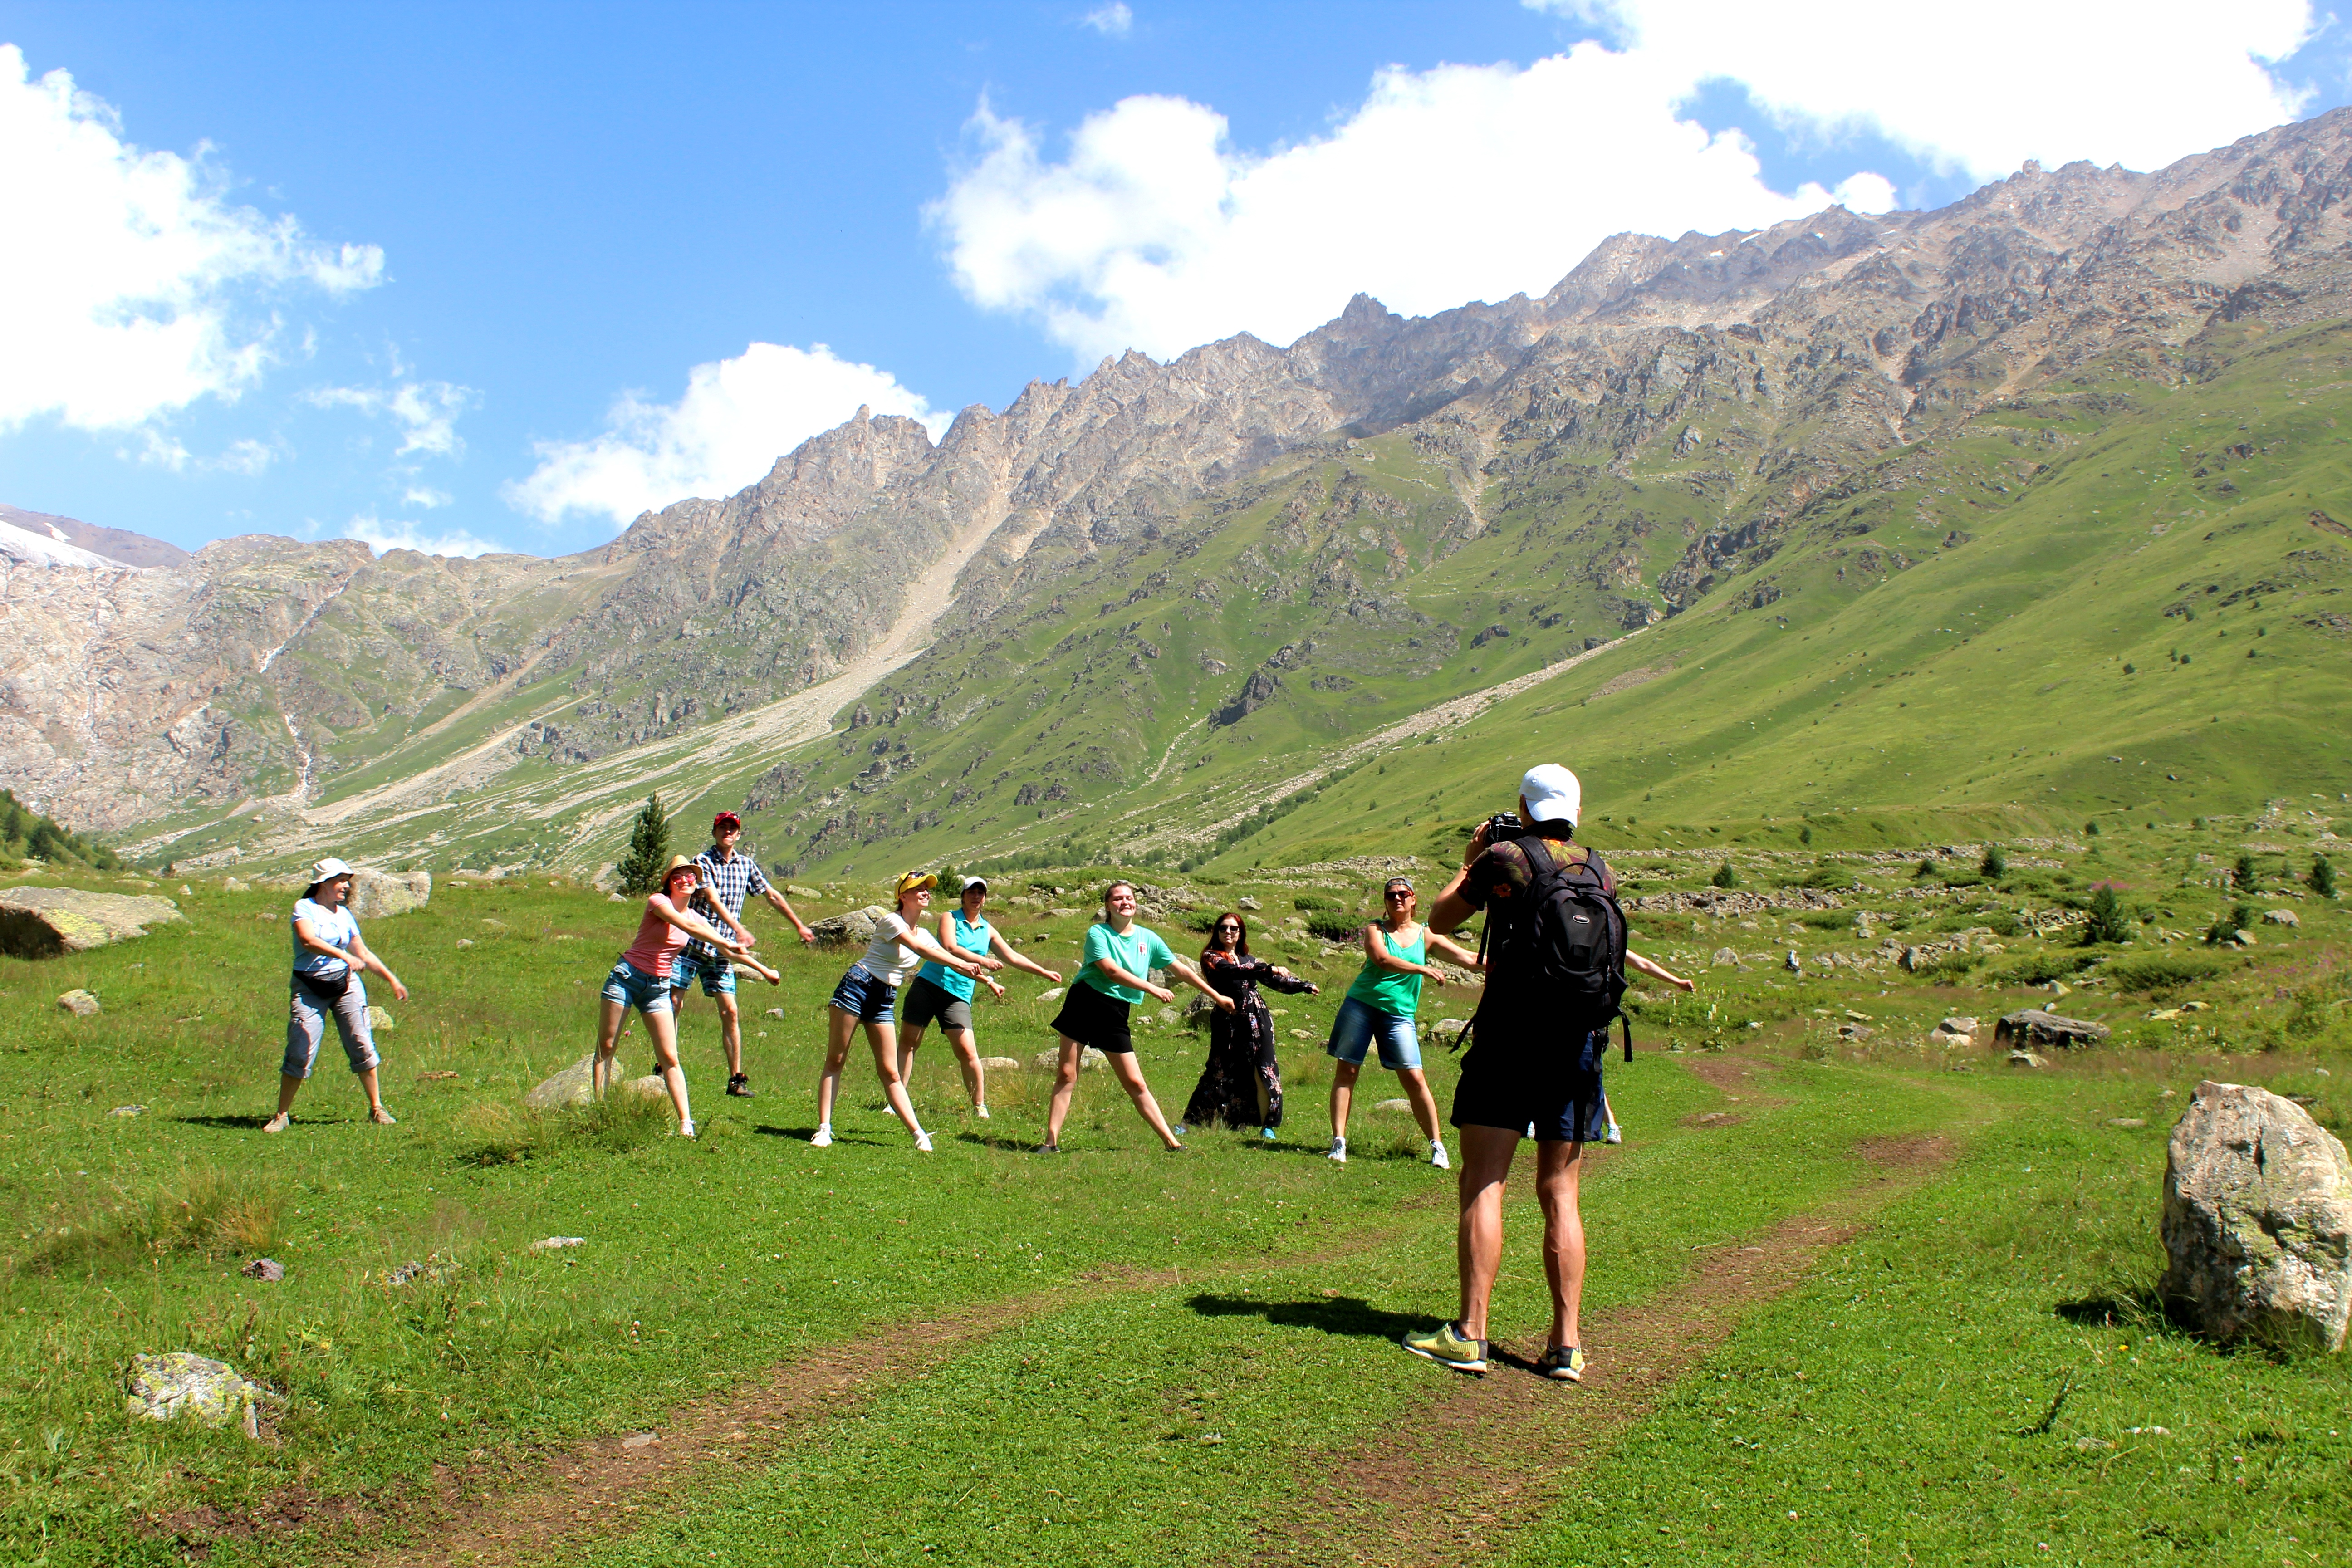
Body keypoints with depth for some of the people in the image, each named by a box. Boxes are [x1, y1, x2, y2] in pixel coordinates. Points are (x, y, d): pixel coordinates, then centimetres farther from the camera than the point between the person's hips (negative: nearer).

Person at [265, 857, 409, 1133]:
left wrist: (392, 979, 16)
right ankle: (282, 1115, 7)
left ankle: (377, 1109, 6)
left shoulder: (344, 914, 12)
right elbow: (308, 940, -24)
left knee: (362, 1045, -1)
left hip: (346, 985, 4)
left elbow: (364, 954, 19)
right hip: (309, 989, -4)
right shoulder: (304, 907, -5)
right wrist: (344, 955, -35)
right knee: (300, 1052, -6)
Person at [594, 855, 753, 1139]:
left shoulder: (696, 919, 8)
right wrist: (725, 943, -33)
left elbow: (727, 951, 12)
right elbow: (685, 926, -26)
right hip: (627, 977, -4)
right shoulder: (658, 901, -10)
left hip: (658, 987, 4)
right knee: (606, 1049, 0)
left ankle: (685, 1123, -6)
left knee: (670, 1058, -2)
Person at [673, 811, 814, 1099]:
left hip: (720, 950, 3)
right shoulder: (702, 861, -6)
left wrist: (800, 926, 24)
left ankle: (736, 1080, 2)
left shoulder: (746, 865, 9)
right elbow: (713, 899, -20)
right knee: (674, 1004, -6)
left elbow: (772, 896, 20)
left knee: (730, 1012, -2)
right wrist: (739, 930, -33)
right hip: (690, 943, -3)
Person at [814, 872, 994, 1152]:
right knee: (835, 1061, -3)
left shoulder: (923, 935, 14)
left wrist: (988, 981, 6)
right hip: (857, 987, -6)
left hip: (885, 1002, 6)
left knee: (890, 1073, 2)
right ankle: (824, 1129, -2)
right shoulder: (891, 921, -8)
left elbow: (950, 962, 15)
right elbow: (919, 949, -21)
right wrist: (962, 963, -25)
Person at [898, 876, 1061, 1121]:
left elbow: (1013, 957, 20)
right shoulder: (950, 918, 2)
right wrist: (983, 961, -22)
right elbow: (951, 948, -15)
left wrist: (1044, 972, 17)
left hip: (959, 995, 2)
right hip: (928, 985, -2)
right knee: (908, 1042, -1)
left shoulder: (988, 931, 15)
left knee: (968, 1052, -9)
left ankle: (980, 1106, 3)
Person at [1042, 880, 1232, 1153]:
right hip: (1085, 1003, -3)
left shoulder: (1148, 938, 9)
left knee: (1135, 1083, 1)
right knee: (1066, 1076, -3)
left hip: (1116, 1014, 3)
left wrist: (1217, 996, 15)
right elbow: (1112, 971, -17)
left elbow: (1181, 969, 14)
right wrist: (1153, 989, -17)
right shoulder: (1097, 933, -4)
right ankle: (1051, 1143, 1)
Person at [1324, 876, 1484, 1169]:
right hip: (1360, 1005, -1)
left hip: (1399, 1013, 1)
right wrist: (1423, 969, -24)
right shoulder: (1375, 929, 1)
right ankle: (1338, 1142, 2)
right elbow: (1382, 959, -18)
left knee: (1415, 1079, -4)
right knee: (1346, 1071, -3)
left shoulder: (1425, 935, 9)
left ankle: (1437, 1145, 6)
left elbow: (1468, 959, 6)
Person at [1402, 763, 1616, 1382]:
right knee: (1560, 1195, 7)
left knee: (1482, 1184, -3)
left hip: (1509, 1035, -4)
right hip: (1579, 1041, 4)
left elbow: (1440, 920, 10)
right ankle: (1565, 1345, 5)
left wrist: (1470, 861, 23)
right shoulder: (1599, 872, 10)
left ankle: (1469, 1336, -7)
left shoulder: (1504, 856, -2)